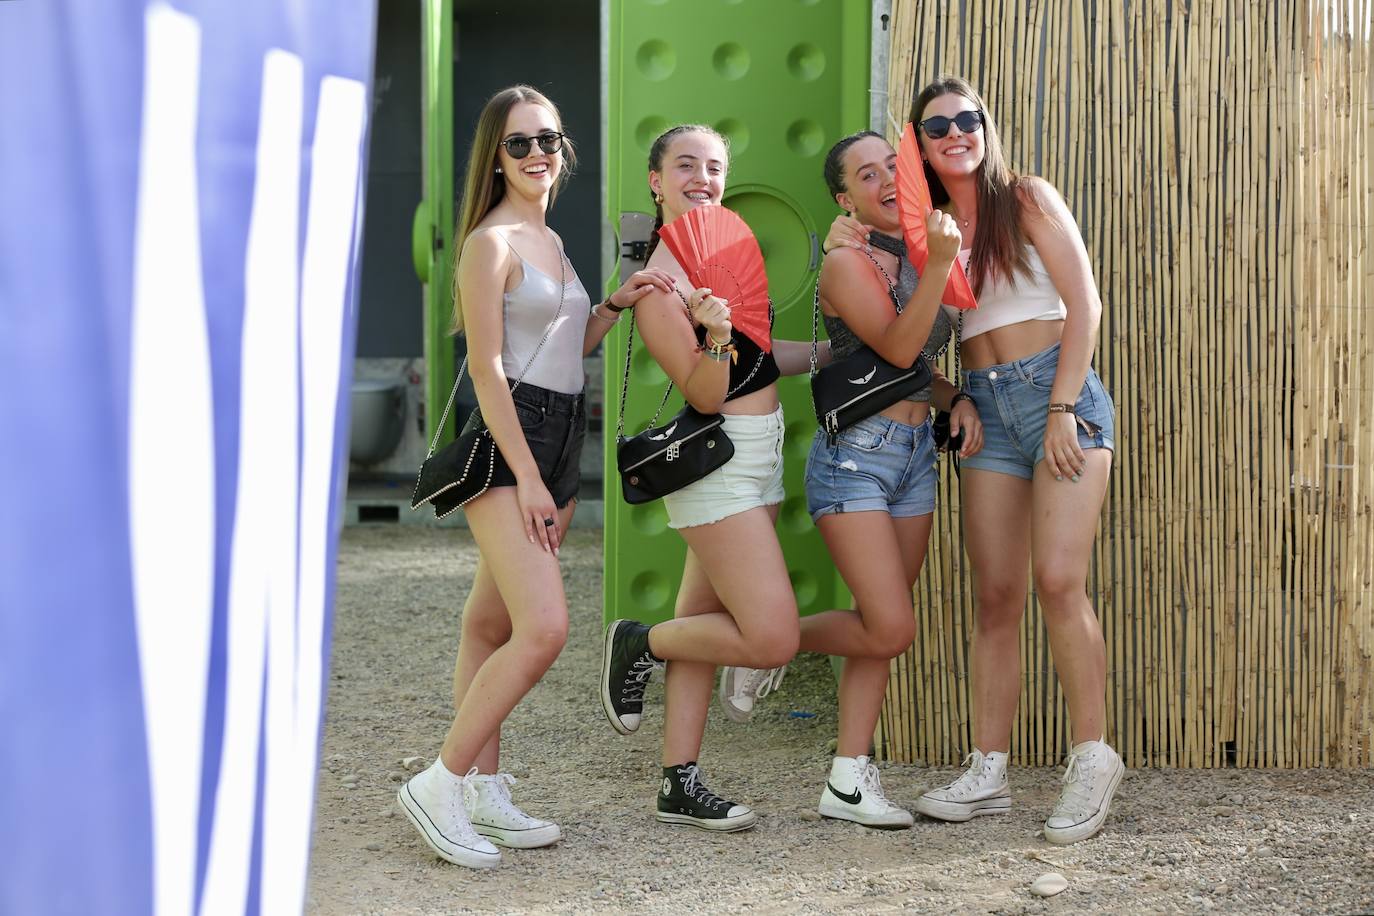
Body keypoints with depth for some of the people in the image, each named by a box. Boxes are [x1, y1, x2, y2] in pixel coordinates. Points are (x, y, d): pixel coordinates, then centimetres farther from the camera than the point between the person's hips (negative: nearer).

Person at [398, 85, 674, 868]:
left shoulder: (550, 241, 17)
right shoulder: (491, 241, -9)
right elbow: (487, 367, -14)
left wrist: (615, 305, 8)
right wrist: (525, 476, -19)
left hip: (558, 439, 9)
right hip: (502, 443, -8)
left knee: (492, 627, 12)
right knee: (545, 628, -18)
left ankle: (484, 790, 16)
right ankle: (441, 784, -9)